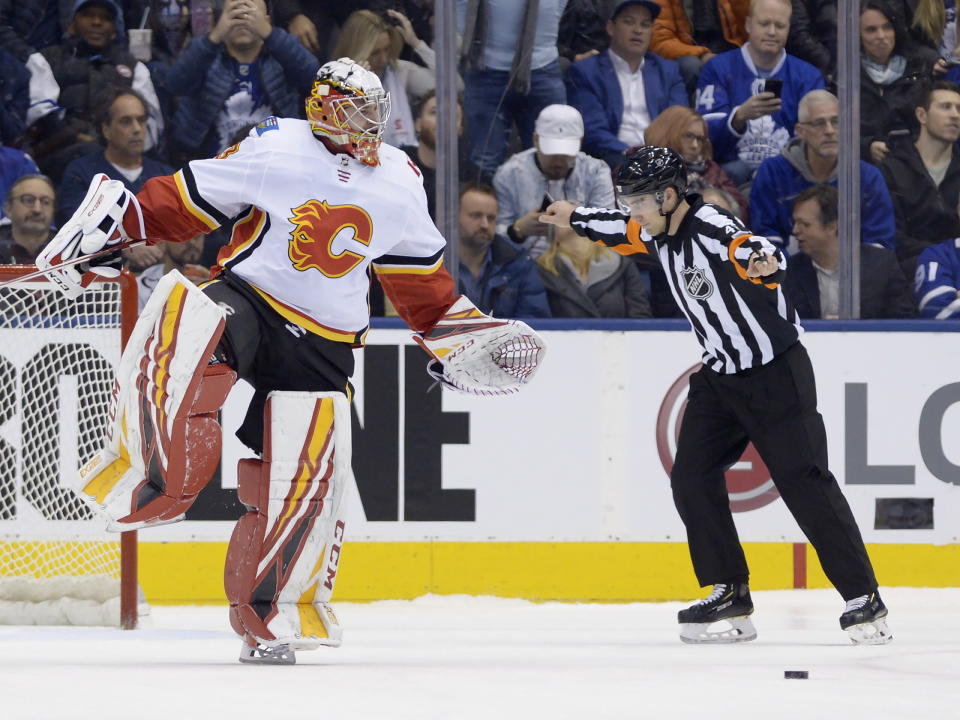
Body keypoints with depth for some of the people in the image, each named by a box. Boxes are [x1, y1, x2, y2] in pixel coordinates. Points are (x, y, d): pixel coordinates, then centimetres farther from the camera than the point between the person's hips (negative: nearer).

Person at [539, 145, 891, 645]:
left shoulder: (713, 229, -25)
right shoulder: (658, 232, 2)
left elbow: (755, 253, -45)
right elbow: (624, 232, 25)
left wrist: (763, 263, -68)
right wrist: (575, 219, 39)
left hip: (775, 373, -9)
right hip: (720, 375, 9)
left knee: (804, 482, -11)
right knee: (692, 478, -1)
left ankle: (864, 600, -8)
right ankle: (730, 595, 7)